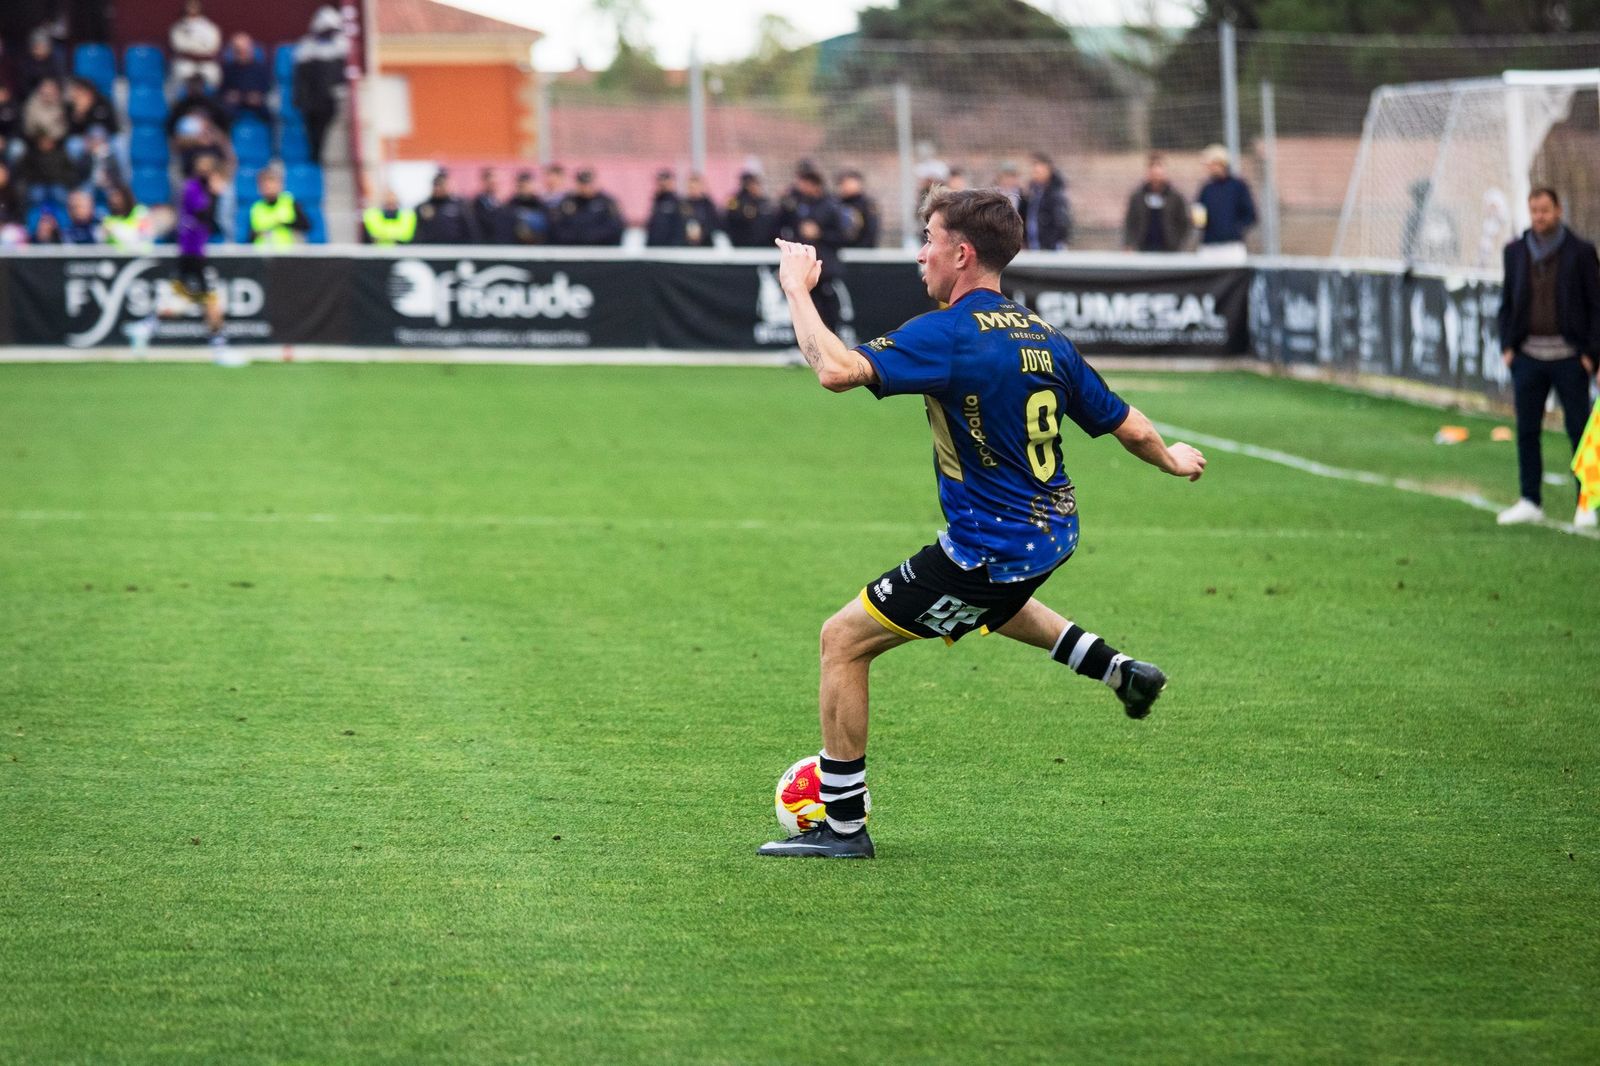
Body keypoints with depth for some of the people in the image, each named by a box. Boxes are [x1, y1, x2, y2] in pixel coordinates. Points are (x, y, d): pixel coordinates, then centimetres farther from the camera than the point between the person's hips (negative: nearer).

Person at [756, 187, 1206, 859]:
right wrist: (1173, 460, 32)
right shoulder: (1040, 336, 4)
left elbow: (838, 370, -31)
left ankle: (843, 826, 3)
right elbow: (1129, 428, 11)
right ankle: (1120, 671, 38)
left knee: (843, 640, 1)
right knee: (989, 603, 43)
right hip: (1052, 533, 9)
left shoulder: (949, 335, -20)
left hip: (990, 547, -9)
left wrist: (797, 288, -17)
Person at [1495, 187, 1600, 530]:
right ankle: (1530, 502, 12)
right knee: (1527, 431, 4)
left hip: (1569, 356, -3)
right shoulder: (1515, 252, 8)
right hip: (1528, 356, 3)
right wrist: (1507, 347, 3)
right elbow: (1507, 303, 14)